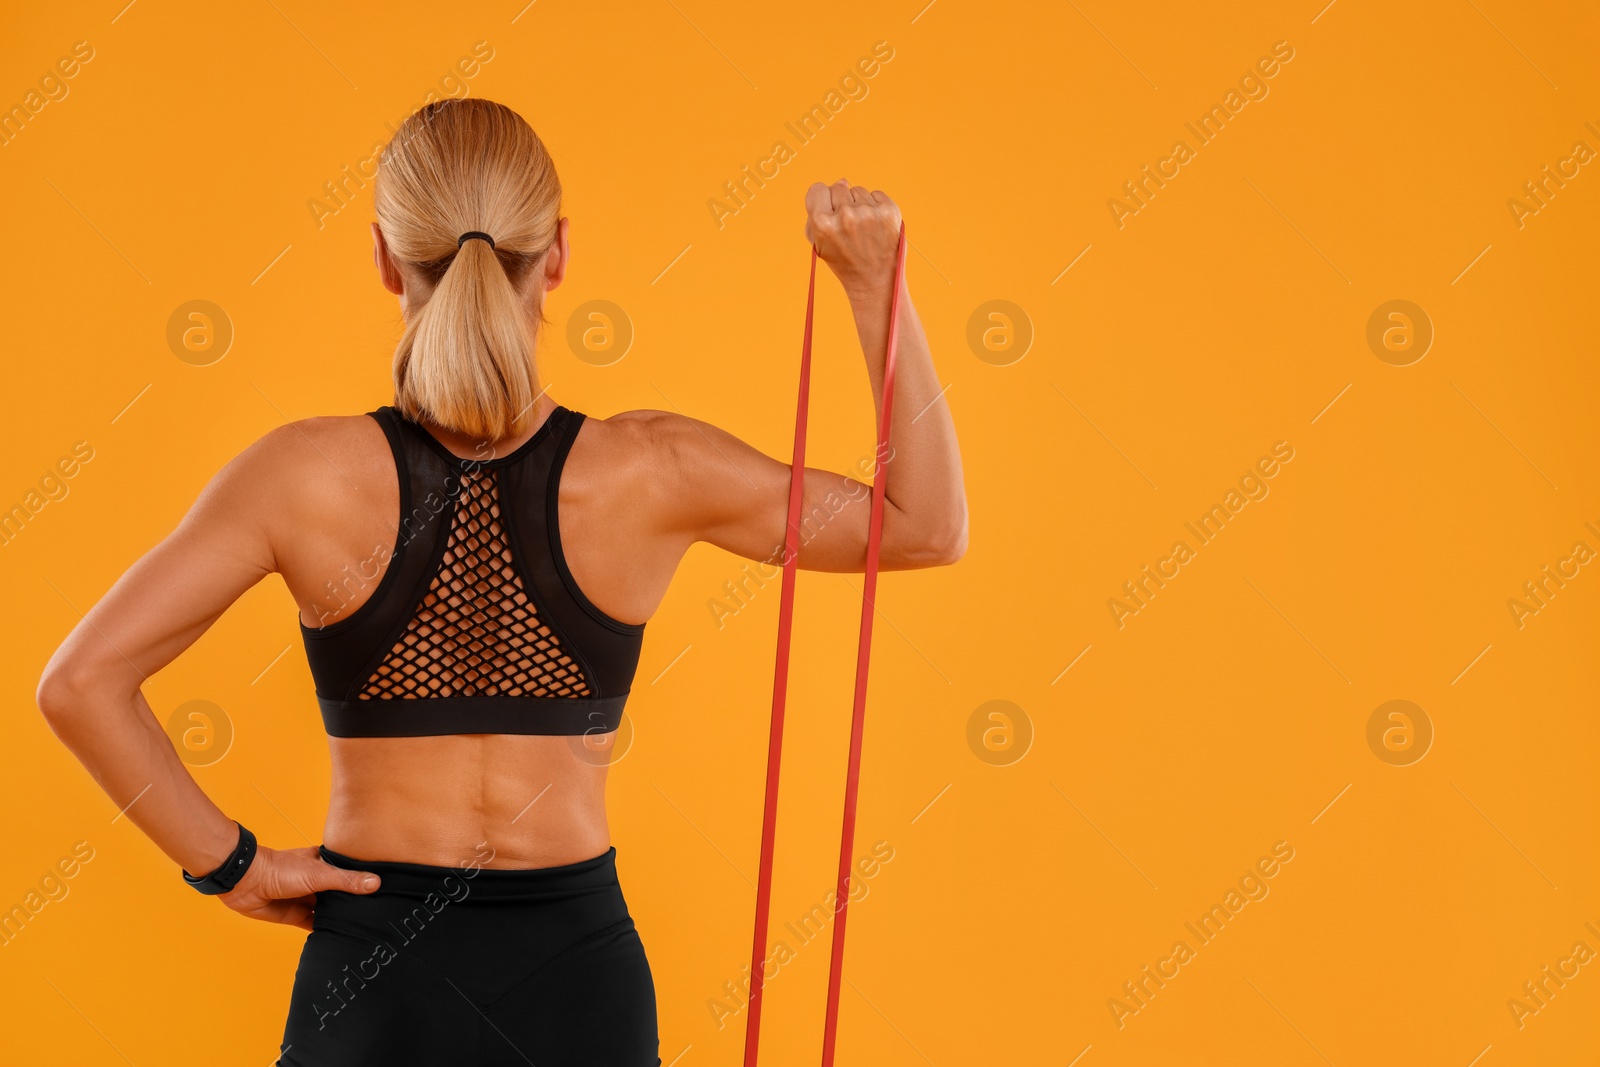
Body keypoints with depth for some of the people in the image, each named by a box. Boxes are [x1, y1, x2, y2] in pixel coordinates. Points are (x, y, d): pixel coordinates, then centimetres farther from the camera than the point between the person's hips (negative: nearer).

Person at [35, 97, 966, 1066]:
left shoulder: (312, 477, -13)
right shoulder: (647, 474, -12)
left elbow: (81, 682, -15)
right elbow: (930, 525, -1)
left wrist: (231, 864, -5)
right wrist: (878, 284, -5)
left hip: (371, 976, -1)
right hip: (578, 973, 1)